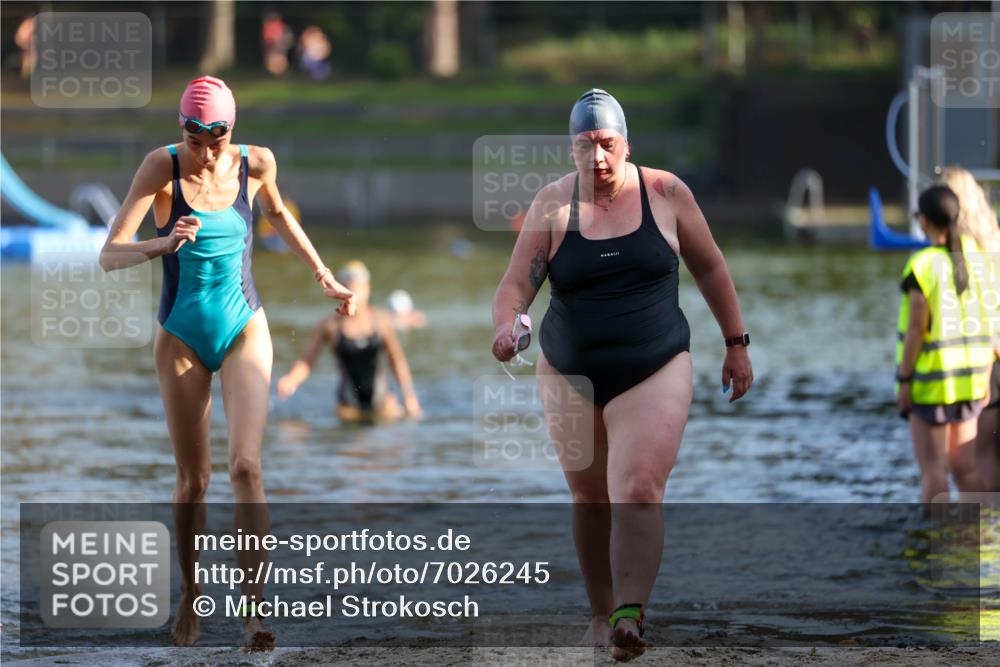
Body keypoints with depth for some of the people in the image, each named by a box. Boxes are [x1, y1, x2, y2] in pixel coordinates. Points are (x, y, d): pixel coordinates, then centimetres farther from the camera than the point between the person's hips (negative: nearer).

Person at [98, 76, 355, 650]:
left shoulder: (256, 165, -7)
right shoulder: (162, 168, -14)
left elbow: (279, 213, 17)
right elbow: (110, 255, -19)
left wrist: (325, 276, 22)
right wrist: (163, 245, -38)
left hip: (244, 331, 0)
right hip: (182, 338, 0)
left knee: (246, 464, -16)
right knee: (193, 478, 7)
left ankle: (253, 603, -14)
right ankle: (191, 598, 26)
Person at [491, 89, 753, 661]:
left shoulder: (665, 193, -4)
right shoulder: (553, 205, -4)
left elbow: (710, 269, 8)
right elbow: (516, 284, -9)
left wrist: (736, 343, 10)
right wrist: (506, 326, -31)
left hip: (656, 372, -2)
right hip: (571, 375, 2)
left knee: (637, 492, -18)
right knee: (590, 500, 11)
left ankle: (630, 616, -25)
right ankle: (601, 614, 25)